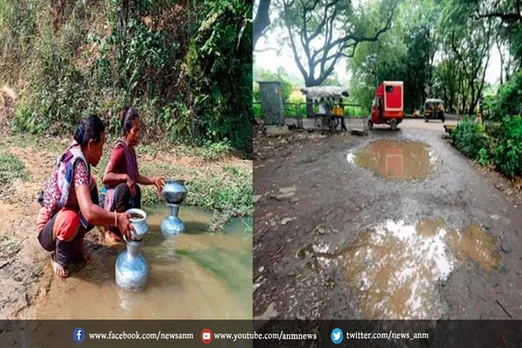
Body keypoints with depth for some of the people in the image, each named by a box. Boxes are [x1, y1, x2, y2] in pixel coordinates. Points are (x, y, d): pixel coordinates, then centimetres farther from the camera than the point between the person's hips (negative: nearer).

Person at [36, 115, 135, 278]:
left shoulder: (75, 152, -9)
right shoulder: (78, 165, -32)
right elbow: (89, 213, -44)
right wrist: (117, 219, -34)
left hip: (59, 214, 8)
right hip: (47, 230, -8)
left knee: (91, 185, 1)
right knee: (70, 219, -37)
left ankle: (77, 246, 8)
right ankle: (59, 258, -3)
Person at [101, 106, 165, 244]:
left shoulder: (132, 150, 6)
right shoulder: (120, 150, -20)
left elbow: (137, 177, 14)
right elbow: (105, 177, -28)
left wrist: (154, 180, 2)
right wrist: (125, 177, -37)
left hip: (128, 197, 9)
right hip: (113, 196, -9)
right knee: (123, 188, -37)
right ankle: (110, 229, -20)